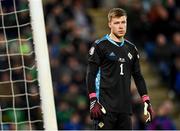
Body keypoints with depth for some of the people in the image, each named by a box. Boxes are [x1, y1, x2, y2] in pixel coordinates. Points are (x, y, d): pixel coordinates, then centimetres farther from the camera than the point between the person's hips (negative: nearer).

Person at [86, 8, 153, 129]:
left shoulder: (131, 49, 16)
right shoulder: (100, 46, -1)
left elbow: (138, 77, 20)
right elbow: (91, 75, -6)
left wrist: (146, 101, 13)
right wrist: (93, 101, -15)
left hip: (125, 106, 6)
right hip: (106, 106, -6)